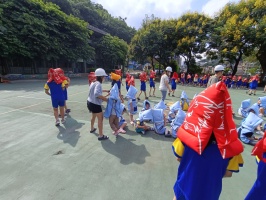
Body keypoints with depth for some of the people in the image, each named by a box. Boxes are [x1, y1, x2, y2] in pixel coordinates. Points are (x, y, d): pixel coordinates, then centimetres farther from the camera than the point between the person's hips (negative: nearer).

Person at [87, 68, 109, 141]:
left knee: (94, 116, 30)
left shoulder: (93, 82, 9)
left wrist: (105, 90, 25)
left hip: (90, 102, 10)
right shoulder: (98, 84, -21)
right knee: (100, 118, -1)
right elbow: (97, 94, -37)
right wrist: (106, 99, -31)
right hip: (95, 104, -10)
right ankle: (101, 136, 5)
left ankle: (92, 129, 50)